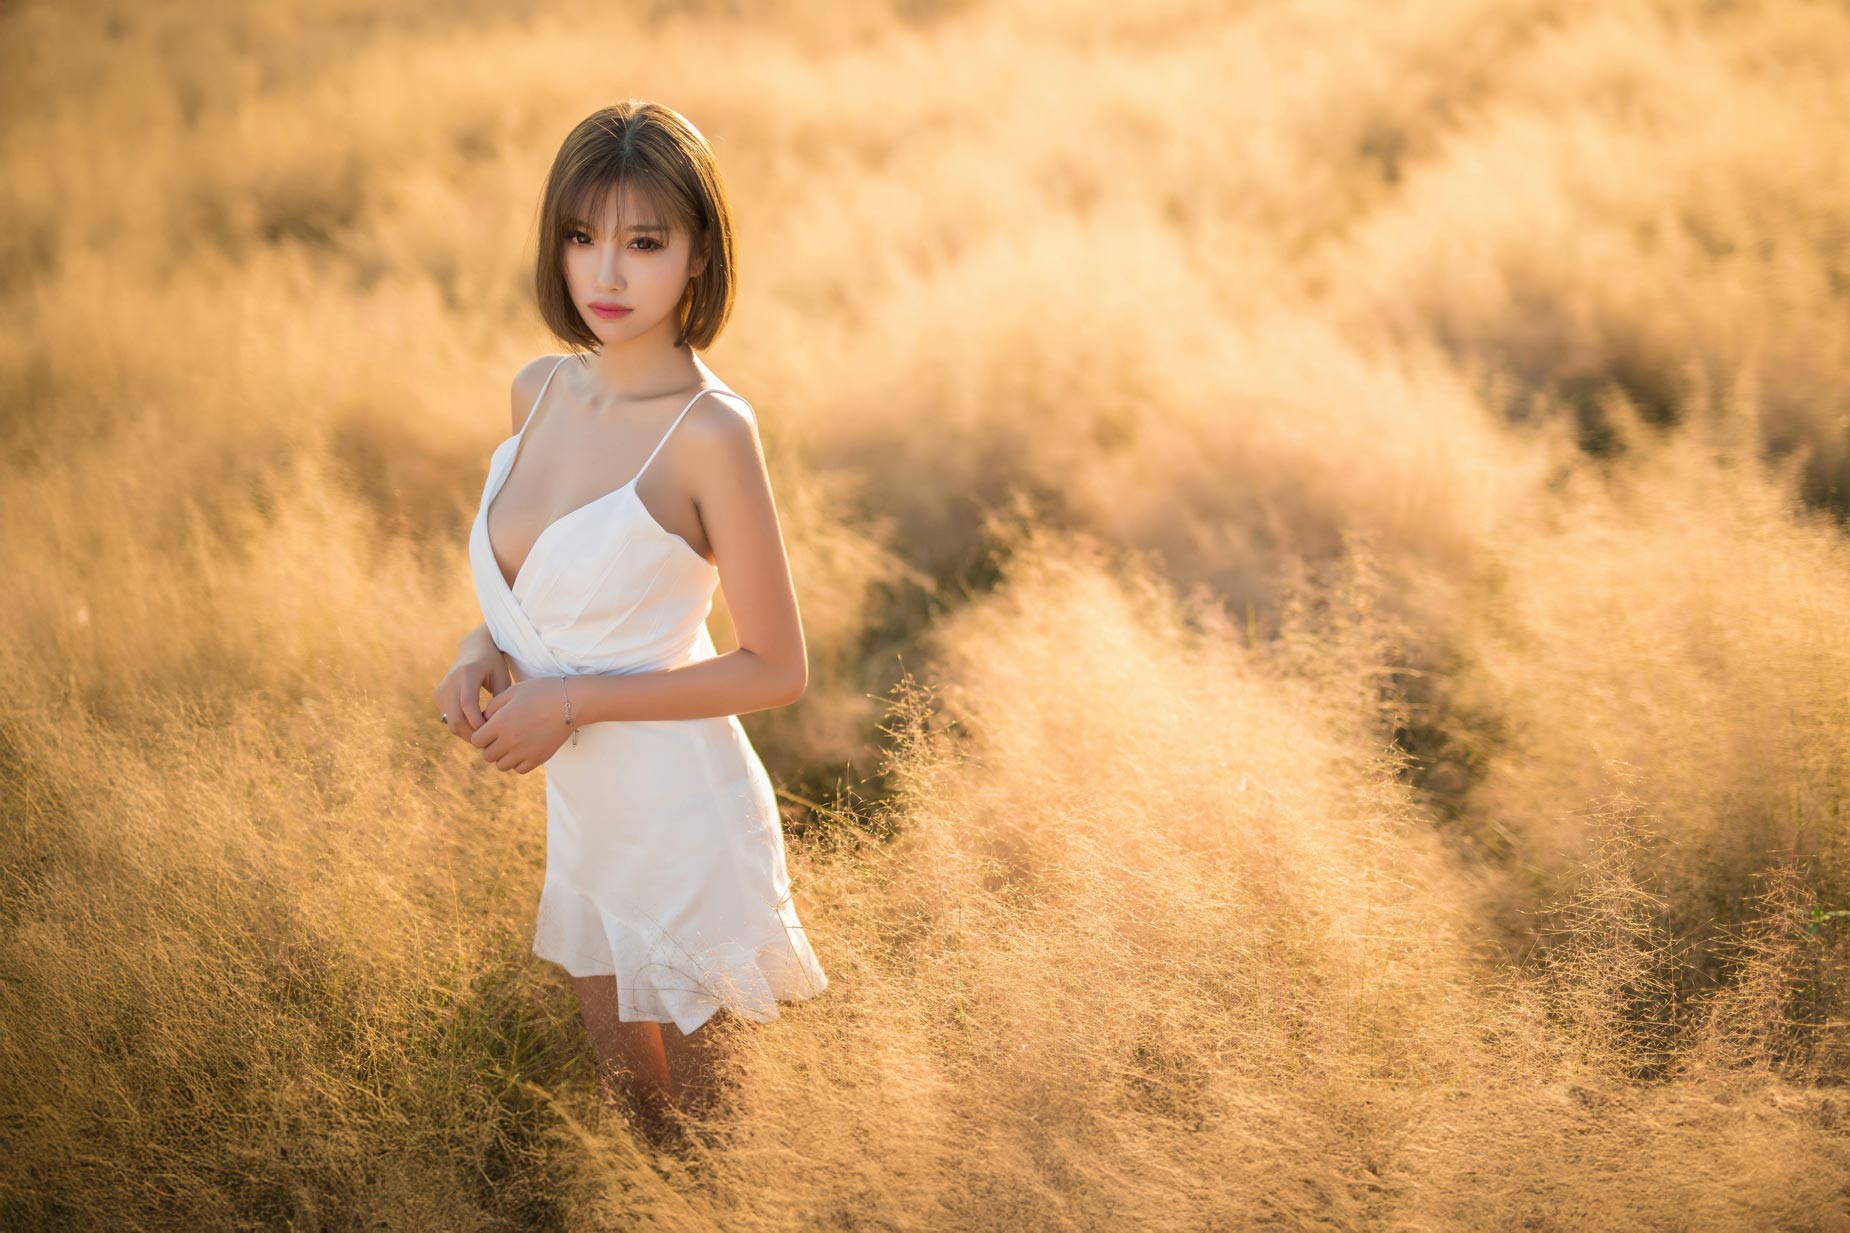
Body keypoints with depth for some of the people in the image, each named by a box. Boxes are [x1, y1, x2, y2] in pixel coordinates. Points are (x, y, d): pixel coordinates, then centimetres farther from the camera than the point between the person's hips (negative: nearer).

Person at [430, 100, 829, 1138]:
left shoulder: (711, 433, -22)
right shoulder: (540, 391, -1)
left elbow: (777, 670, -18)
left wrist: (572, 701, -20)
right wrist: (486, 646, -6)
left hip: (682, 821, -7)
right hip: (583, 809, 7)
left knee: (695, 1114, 14)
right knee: (622, 1089, 25)